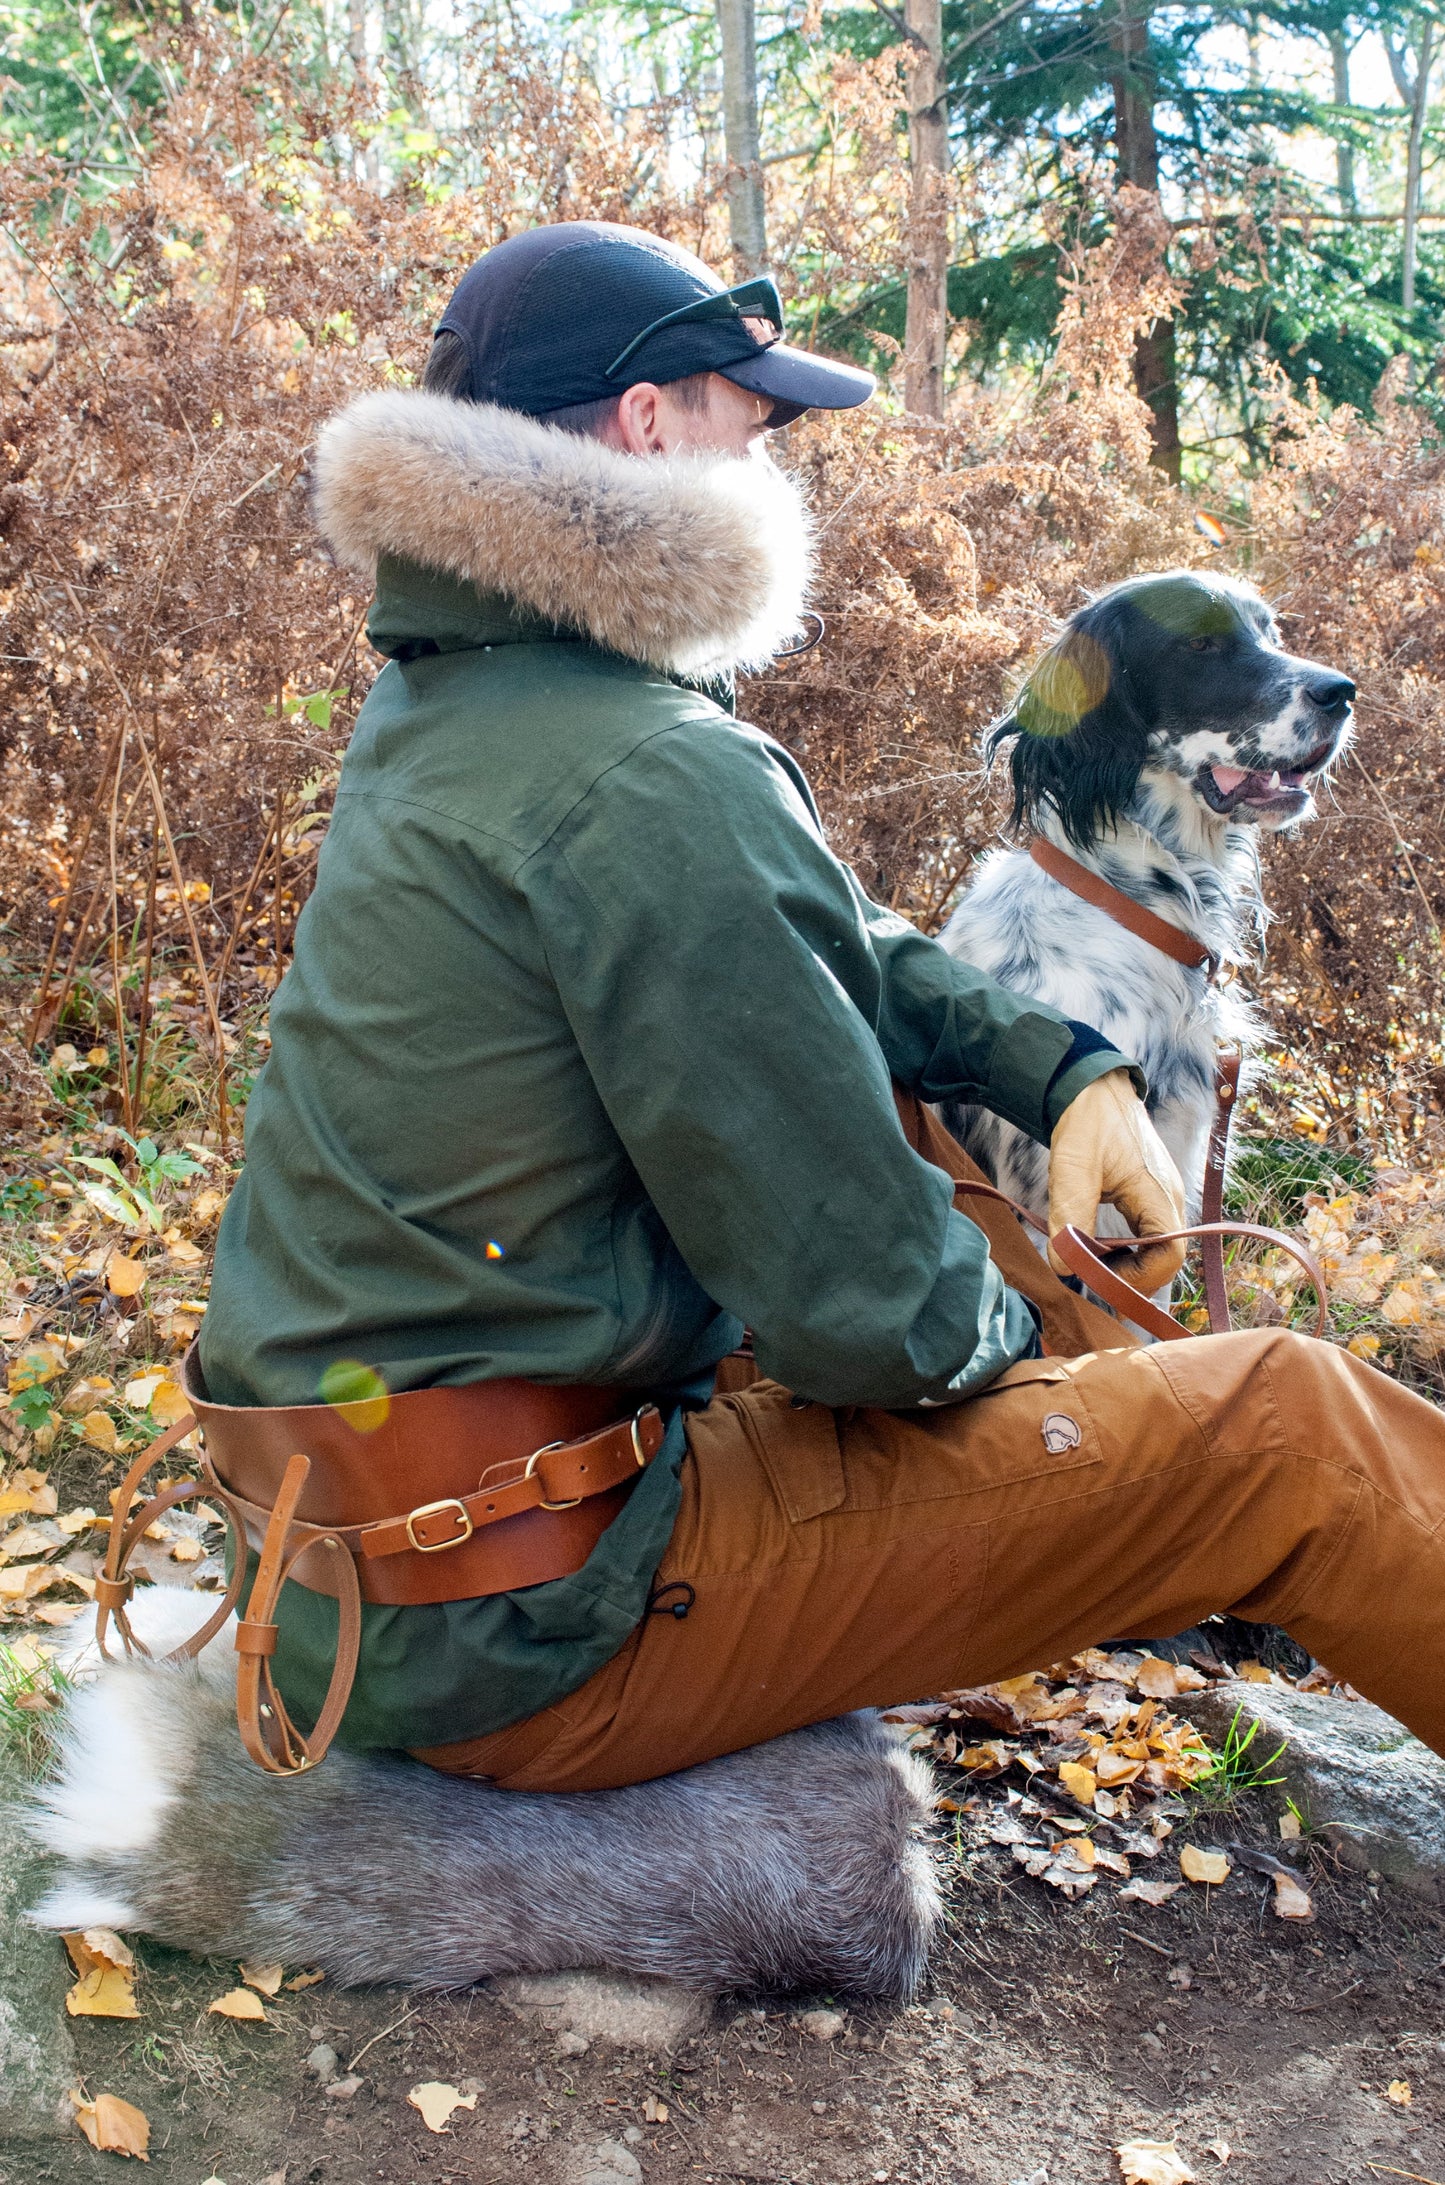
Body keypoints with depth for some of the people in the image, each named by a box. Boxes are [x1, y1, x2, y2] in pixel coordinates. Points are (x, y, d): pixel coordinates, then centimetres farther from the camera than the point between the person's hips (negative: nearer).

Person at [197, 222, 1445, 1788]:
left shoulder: (446, 707, 8)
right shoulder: (660, 784, -23)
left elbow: (833, 954, 16)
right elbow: (872, 1316, -20)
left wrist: (1064, 1069, 5)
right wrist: (1004, 1331, 1)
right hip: (528, 1629, -9)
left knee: (894, 1102, 19)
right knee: (1294, 1430, -5)